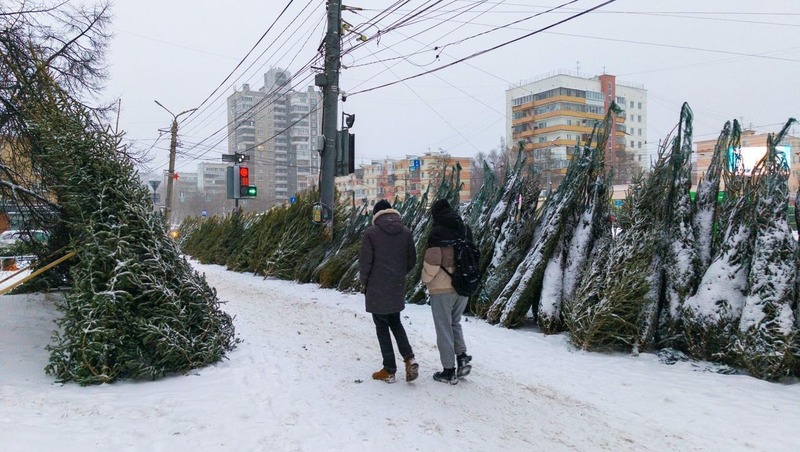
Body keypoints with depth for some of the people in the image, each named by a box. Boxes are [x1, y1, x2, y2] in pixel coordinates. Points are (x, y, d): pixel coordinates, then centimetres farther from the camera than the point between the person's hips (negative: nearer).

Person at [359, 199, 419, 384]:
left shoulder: (371, 233, -10)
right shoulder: (406, 232, 1)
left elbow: (365, 261, -10)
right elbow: (412, 260, 5)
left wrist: (364, 283, 6)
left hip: (377, 289, -4)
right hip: (398, 288, 4)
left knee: (382, 327, 8)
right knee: (395, 322, 21)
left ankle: (389, 370, 11)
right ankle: (409, 358, 3)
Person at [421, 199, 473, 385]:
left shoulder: (437, 232, -15)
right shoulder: (465, 230, 6)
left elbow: (432, 260, -16)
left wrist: (426, 278, 2)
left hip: (442, 288, -6)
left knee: (444, 329, 5)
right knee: (455, 323, 23)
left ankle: (449, 371, 10)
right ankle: (462, 357, 9)